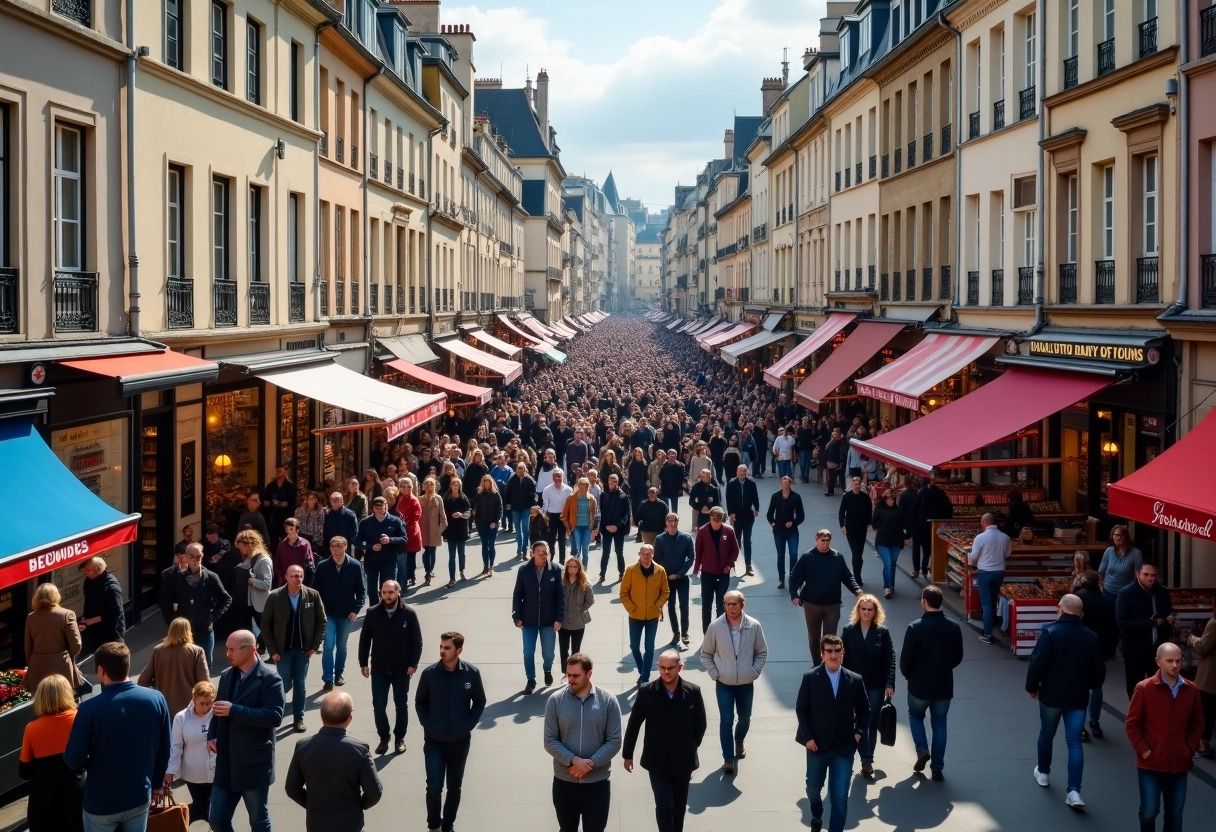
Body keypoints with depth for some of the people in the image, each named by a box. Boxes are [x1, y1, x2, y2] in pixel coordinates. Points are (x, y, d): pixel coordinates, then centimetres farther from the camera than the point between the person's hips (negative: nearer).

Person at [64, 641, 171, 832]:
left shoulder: (90, 708, -22)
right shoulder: (156, 700, -10)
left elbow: (73, 761, -17)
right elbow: (164, 751, 0)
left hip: (101, 803, -3)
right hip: (140, 797, 3)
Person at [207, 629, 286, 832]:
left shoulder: (270, 679, -12)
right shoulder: (226, 676, 9)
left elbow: (275, 716, -23)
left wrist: (234, 710, -25)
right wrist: (212, 735, -1)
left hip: (254, 764, -6)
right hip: (226, 763, 6)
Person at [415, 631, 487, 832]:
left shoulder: (472, 673, -10)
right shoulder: (429, 673, -10)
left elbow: (479, 703, 4)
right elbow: (420, 702, 5)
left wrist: (468, 725, -5)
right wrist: (427, 725, -5)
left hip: (460, 741, 1)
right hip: (434, 742, -1)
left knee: (454, 787, 12)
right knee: (434, 786, -6)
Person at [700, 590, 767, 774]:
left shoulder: (754, 626, -9)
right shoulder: (715, 627, -10)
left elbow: (762, 652, 3)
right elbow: (706, 654, 1)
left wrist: (754, 672, -5)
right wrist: (714, 674, -6)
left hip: (746, 683, 2)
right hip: (724, 684, -1)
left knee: (745, 718, 17)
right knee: (726, 721, -3)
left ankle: (739, 741, 47)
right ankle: (728, 759, 6)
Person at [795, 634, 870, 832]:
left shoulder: (855, 680, 0)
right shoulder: (810, 677, -5)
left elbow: (864, 711, 9)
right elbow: (801, 709, -2)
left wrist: (859, 732, -5)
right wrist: (807, 737, -10)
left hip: (844, 747, 0)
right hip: (817, 744, 0)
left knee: (840, 796, -6)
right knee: (813, 788, 18)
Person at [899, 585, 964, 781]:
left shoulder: (915, 627, -18)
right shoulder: (954, 627, -6)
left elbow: (906, 658, -14)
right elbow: (958, 658, 4)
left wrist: (907, 675, 6)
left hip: (919, 685, -2)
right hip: (944, 686, 2)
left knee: (915, 716, 23)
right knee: (939, 724, 14)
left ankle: (922, 750, 5)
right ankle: (937, 768, 14)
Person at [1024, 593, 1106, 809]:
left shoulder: (1050, 631, -13)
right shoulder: (1091, 637, 0)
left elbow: (1037, 662, -17)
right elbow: (1099, 670, 6)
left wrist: (1032, 687, -2)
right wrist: (1090, 686, 25)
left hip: (1051, 695, -2)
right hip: (1078, 697, 2)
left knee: (1046, 734, 20)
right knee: (1074, 742, 0)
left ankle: (1043, 772, 40)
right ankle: (1074, 791, -10)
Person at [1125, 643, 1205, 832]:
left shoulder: (1191, 689, 0)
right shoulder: (1144, 688, -10)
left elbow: (1197, 723, 12)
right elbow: (1131, 724, -5)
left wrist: (1191, 749, 2)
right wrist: (1143, 750, -10)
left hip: (1179, 764, 3)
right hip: (1151, 764, -3)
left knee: (1175, 814, 9)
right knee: (1149, 811, 2)